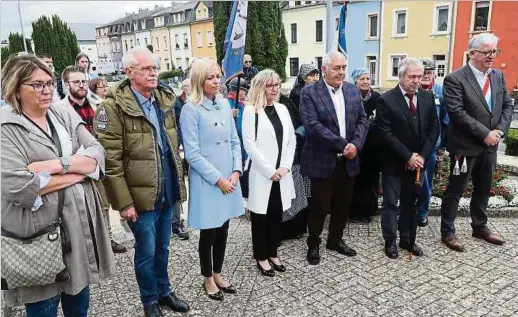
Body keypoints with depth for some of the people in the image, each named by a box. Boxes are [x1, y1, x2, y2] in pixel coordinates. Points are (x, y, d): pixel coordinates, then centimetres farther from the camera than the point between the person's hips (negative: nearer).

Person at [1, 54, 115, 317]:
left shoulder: (66, 115, 7)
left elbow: (97, 154, -3)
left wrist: (57, 165, -19)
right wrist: (76, 172, -13)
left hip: (79, 225, 5)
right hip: (39, 233, -5)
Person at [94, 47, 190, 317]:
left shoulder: (165, 100, 8)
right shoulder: (113, 107, -13)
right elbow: (111, 160, -15)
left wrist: (179, 182, 13)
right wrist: (124, 202, -16)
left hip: (167, 192, 6)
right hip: (141, 195, -5)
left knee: (162, 248, 20)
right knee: (146, 251, 9)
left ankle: (164, 292, 40)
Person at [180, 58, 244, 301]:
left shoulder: (224, 104, 6)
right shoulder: (191, 109, -12)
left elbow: (234, 141, 9)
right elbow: (192, 153, -15)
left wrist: (236, 171, -4)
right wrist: (218, 179, -15)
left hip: (229, 177, 5)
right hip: (206, 181, -5)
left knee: (223, 230, 15)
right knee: (209, 232, 8)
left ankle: (217, 273, 34)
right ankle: (208, 278, 30)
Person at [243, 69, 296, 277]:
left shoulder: (282, 109, 10)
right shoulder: (251, 112, -7)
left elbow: (291, 140, 9)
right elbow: (250, 145, -13)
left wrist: (285, 167, -4)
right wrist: (270, 170, -15)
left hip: (281, 173, 5)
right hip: (261, 174, -5)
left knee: (277, 214, 13)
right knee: (261, 216, 6)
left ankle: (273, 252, 28)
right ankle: (261, 256, 20)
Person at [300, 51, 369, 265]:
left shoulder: (353, 91, 8)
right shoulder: (309, 92, -9)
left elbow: (362, 120, 7)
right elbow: (312, 125, -19)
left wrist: (356, 144, -12)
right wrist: (342, 144, -20)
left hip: (348, 160, 5)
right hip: (322, 161, -5)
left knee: (342, 205, 16)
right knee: (319, 206, 5)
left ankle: (335, 240, 36)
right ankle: (313, 244, 26)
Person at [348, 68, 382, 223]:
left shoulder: (377, 97, 3)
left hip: (374, 145, 3)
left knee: (372, 176, 10)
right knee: (357, 178, 5)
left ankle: (369, 209, 24)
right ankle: (356, 210, 18)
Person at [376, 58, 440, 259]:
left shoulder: (427, 98, 3)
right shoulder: (386, 100, -12)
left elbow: (434, 128, 4)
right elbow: (386, 134, -16)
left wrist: (422, 155, -7)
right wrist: (408, 156, -17)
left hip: (418, 161, 4)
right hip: (394, 163, -4)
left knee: (410, 203, 13)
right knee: (391, 203, 5)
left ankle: (408, 240, 26)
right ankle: (390, 241, 18)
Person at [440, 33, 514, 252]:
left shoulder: (498, 76, 9)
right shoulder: (455, 79, -14)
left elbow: (508, 105, 10)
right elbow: (457, 113, -21)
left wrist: (500, 130, -7)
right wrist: (485, 133, -20)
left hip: (489, 146, 7)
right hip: (466, 146, -7)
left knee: (483, 189, 19)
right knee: (455, 190, 4)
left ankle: (480, 227, 36)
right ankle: (447, 232, 17)